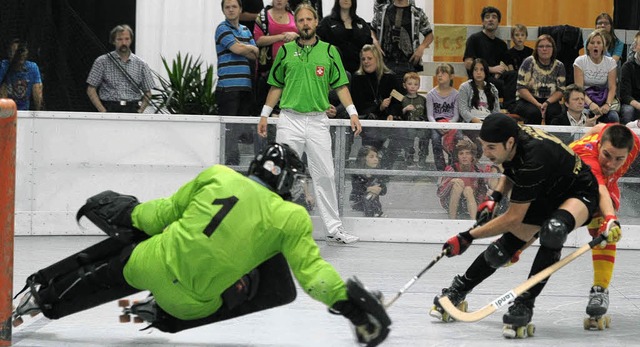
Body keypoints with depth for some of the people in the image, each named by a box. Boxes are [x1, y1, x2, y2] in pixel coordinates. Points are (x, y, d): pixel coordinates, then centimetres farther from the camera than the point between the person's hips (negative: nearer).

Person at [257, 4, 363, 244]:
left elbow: (340, 84, 7)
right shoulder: (286, 51, 8)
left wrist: (352, 113, -2)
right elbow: (276, 86, 14)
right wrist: (264, 115, 10)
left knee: (324, 175, -1)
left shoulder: (329, 51, 7)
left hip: (318, 122, 0)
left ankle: (334, 229, 3)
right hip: (290, 120, 0)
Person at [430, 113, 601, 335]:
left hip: (578, 194, -8)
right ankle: (457, 291, 24)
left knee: (553, 230, -39)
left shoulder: (533, 160, -40)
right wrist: (494, 198, -7)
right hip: (543, 195, 8)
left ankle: (525, 303, -28)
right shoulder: (511, 143, -16)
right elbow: (511, 171, 10)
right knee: (501, 249, 1)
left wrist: (468, 237, -26)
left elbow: (513, 219, -32)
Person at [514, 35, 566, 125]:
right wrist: (537, 104, -19)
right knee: (534, 112, -36)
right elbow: (521, 88, -8)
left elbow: (560, 91, 1)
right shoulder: (529, 63, -2)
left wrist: (547, 103, -18)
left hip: (550, 101, 2)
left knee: (554, 112, -32)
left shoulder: (559, 66, 6)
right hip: (527, 101, -2)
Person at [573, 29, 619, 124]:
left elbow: (612, 87, -2)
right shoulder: (580, 61, 0)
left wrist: (608, 104, -22)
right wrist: (590, 103, -26)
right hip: (585, 99, -2)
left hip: (604, 99, 2)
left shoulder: (610, 62, 6)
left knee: (613, 117, -30)